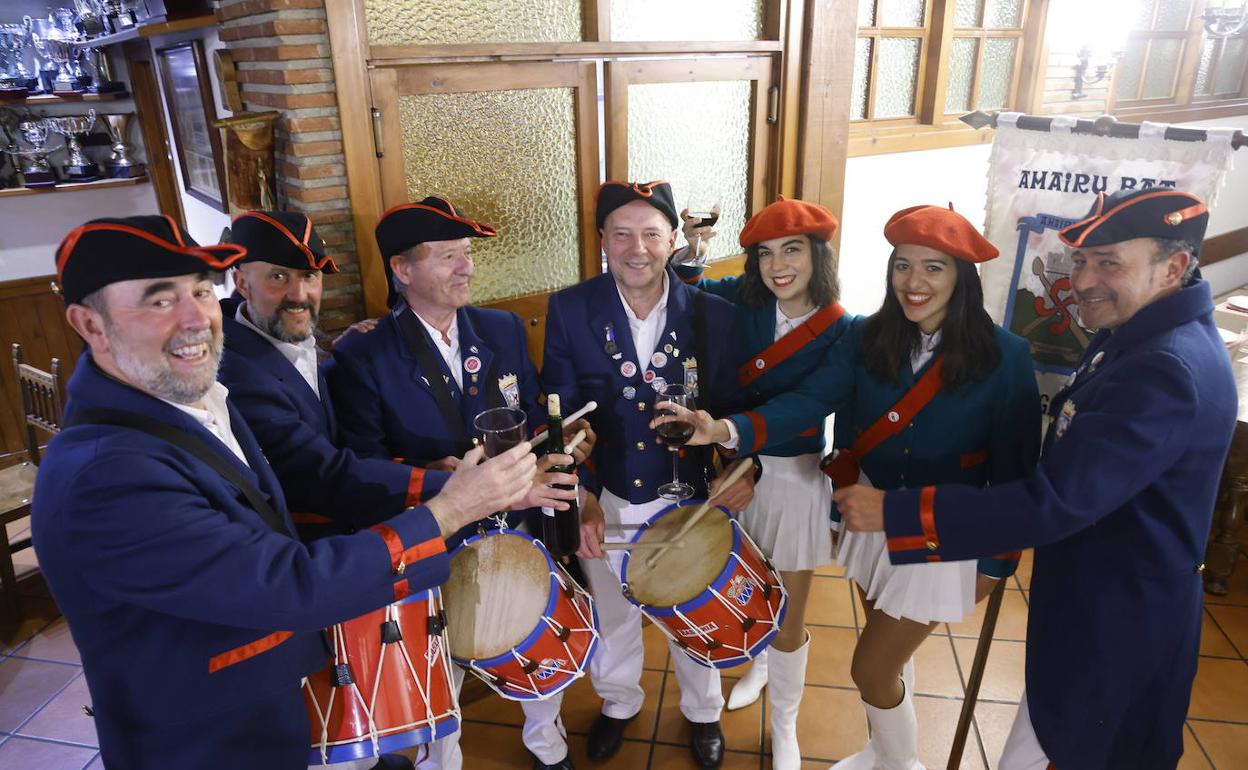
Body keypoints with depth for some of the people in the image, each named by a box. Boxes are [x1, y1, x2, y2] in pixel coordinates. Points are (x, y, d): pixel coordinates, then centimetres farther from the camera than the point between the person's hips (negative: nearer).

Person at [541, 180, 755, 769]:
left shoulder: (712, 314, -12)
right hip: (604, 498, 1)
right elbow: (560, 413, -11)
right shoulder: (569, 309, -12)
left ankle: (703, 710, 51)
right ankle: (618, 703, 53)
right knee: (609, 613, 23)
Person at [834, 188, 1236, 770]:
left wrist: (893, 512, -32)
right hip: (1089, 610, 10)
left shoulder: (1170, 373, -30)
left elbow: (1054, 502, -34)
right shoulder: (1134, 337, 4)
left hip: (1114, 636, -10)